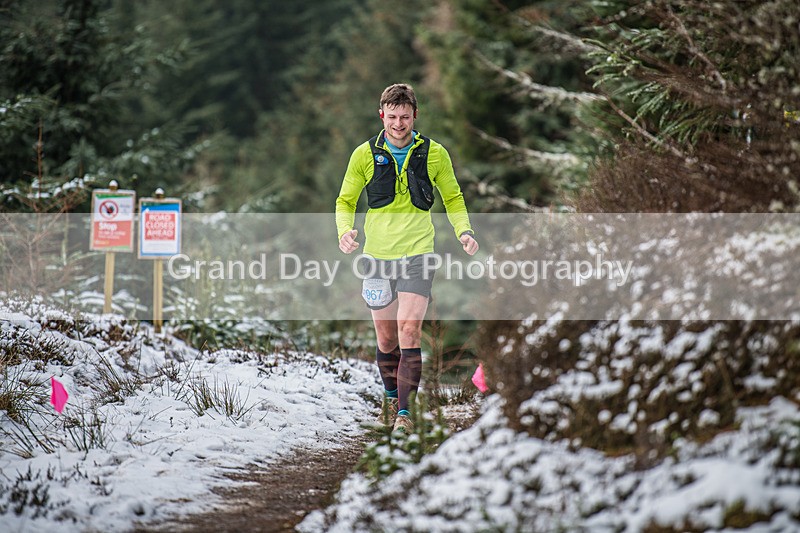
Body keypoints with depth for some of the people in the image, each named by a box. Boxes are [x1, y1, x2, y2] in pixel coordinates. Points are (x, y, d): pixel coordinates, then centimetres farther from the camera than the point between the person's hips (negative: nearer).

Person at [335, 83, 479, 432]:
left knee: (409, 331, -14)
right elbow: (345, 200, 11)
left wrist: (463, 231, -3)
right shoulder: (365, 154, 1)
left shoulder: (434, 154, 1)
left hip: (417, 253, -2)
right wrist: (345, 230, -9)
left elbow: (453, 198, 15)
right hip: (376, 255, 2)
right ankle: (391, 395, 32)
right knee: (386, 338, 7)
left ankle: (405, 412, -13)